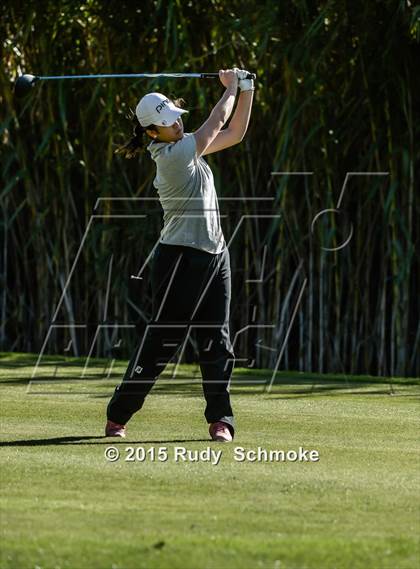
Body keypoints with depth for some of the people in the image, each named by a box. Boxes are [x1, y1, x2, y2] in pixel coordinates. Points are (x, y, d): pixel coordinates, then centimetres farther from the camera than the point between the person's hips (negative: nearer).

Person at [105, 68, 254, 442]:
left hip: (214, 256, 8)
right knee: (162, 341, -5)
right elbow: (217, 124, -11)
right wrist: (231, 89, 4)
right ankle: (117, 416, 6)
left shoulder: (187, 149, 12)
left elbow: (235, 133, 18)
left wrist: (246, 89, 9)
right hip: (180, 258, -8)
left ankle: (220, 420, 4)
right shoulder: (171, 155, -15)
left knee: (216, 341, 3)